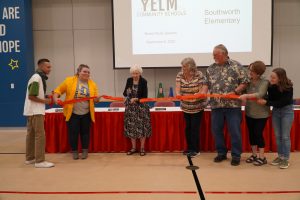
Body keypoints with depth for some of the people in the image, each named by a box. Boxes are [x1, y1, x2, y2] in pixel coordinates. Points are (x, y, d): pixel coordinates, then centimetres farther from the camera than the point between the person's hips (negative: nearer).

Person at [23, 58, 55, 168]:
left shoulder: (40, 77, 13)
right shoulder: (37, 78, -17)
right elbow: (31, 96, -22)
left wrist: (46, 97, 5)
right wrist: (45, 101, -14)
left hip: (33, 110, 10)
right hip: (35, 111, -10)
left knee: (31, 134, 14)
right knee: (40, 135, -8)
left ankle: (30, 158, 22)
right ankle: (40, 161, -5)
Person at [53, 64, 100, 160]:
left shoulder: (92, 84, 2)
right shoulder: (69, 80, -4)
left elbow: (95, 99, 5)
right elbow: (59, 89, 2)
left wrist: (97, 98, -17)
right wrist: (56, 98, -14)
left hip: (86, 114, 2)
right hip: (72, 113, -1)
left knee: (85, 132, 9)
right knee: (73, 132, 4)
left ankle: (85, 151, 23)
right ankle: (74, 151, 20)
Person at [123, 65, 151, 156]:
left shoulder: (143, 82, -9)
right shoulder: (129, 80, 2)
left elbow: (145, 96, -10)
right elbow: (125, 93, 7)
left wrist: (136, 99, -22)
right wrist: (127, 92, -15)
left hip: (141, 107, -3)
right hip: (130, 107, 4)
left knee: (141, 127, 0)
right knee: (131, 127, 7)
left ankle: (142, 148, 13)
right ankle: (133, 147, 20)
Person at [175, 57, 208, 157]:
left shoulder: (200, 76, -17)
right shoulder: (180, 75, -3)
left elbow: (204, 90, -21)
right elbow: (178, 87, -10)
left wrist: (197, 95, -38)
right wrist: (178, 94, -30)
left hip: (197, 107, -5)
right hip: (186, 107, 5)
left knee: (195, 127, -3)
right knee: (187, 127, 12)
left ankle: (196, 150, 10)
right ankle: (189, 148, 26)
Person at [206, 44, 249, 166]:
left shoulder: (236, 66, -2)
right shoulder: (210, 69, 10)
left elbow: (245, 82, -3)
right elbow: (207, 85, 12)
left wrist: (234, 92, -14)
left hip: (233, 105, -4)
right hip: (216, 105, 4)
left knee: (235, 131, 1)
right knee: (216, 130, 9)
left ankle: (236, 155, 16)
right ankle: (221, 153, 25)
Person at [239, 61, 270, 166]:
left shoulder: (264, 82, -14)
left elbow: (260, 94, -28)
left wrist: (247, 96, -40)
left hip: (261, 113, -5)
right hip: (249, 112, 5)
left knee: (258, 134, -2)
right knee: (251, 133, 12)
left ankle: (262, 157, 12)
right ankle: (254, 155, 27)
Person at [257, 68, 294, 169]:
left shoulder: (288, 88, -24)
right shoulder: (270, 86, -14)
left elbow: (281, 103, -27)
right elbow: (270, 98, -3)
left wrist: (266, 102, -32)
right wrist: (263, 100, -21)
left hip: (287, 111, -4)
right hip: (275, 111, 5)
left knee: (285, 136, 0)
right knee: (277, 135, 10)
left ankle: (285, 159, 9)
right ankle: (280, 156, 22)